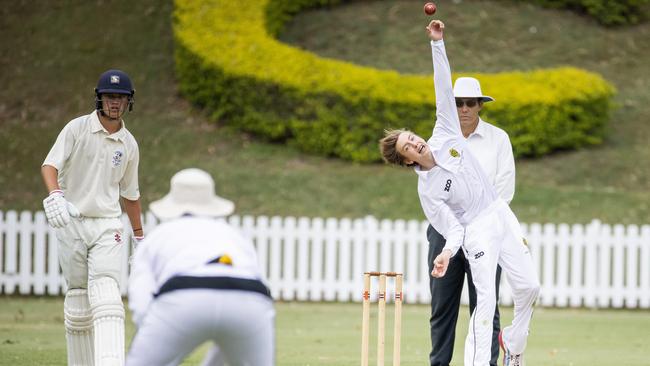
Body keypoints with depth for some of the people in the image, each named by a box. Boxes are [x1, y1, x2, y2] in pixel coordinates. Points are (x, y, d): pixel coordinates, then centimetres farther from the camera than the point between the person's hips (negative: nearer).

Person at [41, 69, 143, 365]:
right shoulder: (77, 129, -3)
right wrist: (54, 195, -38)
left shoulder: (129, 145, 9)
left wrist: (140, 237, 26)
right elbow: (50, 165, -17)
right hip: (71, 222, -1)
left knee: (106, 294, -17)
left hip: (107, 226, 1)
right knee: (78, 299, 4)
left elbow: (130, 193, 21)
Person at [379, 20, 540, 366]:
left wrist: (437, 43, -9)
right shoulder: (426, 190, -9)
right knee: (486, 299, -18)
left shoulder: (445, 136, 1)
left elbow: (445, 91, -1)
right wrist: (447, 253, -32)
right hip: (476, 230, -5)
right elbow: (452, 229, -11)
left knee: (528, 286, 2)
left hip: (501, 214, 5)